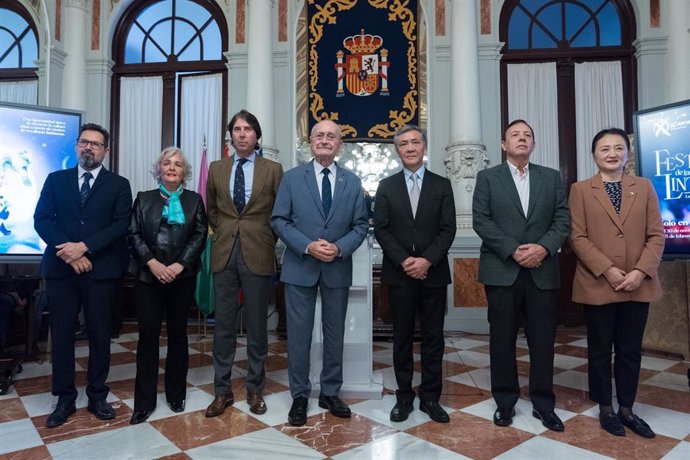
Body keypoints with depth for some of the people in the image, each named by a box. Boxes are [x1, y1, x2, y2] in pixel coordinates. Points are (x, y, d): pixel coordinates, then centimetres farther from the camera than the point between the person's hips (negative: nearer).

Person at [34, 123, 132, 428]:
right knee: (61, 334, 6)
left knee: (100, 334, 5)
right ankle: (65, 399, 19)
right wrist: (67, 250, -12)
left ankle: (97, 396, 19)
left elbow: (121, 225, -5)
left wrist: (84, 246, -16)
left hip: (101, 270, -1)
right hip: (60, 268, 2)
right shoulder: (55, 180, 12)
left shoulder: (119, 185, 5)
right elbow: (41, 219, 2)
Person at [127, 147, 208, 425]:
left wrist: (179, 265, -12)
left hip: (182, 276, 0)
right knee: (148, 334, 1)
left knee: (178, 334, 8)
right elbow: (133, 233, 1)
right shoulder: (144, 198, 10)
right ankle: (144, 401, 11)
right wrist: (153, 263, -12)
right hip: (148, 275, 0)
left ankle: (176, 394, 22)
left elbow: (200, 235, -1)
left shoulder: (194, 200, 8)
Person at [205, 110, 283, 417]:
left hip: (258, 255, -2)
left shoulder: (273, 169, 1)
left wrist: (267, 239, 2)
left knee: (257, 326, 7)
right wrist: (224, 233, 10)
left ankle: (255, 389, 22)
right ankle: (222, 390, 21)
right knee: (223, 325, 8)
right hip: (224, 254, 3)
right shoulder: (216, 169, 10)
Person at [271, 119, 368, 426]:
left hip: (338, 268, 2)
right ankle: (299, 396, 21)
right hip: (300, 267, -2)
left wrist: (340, 248, -14)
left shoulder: (352, 182, 7)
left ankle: (330, 393, 28)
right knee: (299, 333, 5)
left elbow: (360, 225, 4)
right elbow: (279, 220, -3)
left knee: (335, 333, 11)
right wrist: (307, 246, -16)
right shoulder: (292, 178, 2)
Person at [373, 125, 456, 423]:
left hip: (434, 273, 0)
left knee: (433, 337, 7)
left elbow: (448, 229, -1)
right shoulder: (386, 186, 7)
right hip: (399, 273, 0)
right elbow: (380, 229, 0)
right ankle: (404, 396, 20)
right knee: (402, 337, 7)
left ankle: (430, 397, 20)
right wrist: (403, 260, -12)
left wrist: (427, 260, -14)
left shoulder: (442, 185, 6)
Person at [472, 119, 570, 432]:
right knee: (502, 340, 6)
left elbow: (563, 219, 4)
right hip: (502, 270, -2)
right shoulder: (487, 177, 5)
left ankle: (543, 404, 23)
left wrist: (543, 247, -14)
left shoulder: (552, 177, 12)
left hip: (543, 271, 2)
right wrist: (512, 250, -15)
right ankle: (505, 401, 21)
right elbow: (481, 221, -6)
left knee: (543, 340, 7)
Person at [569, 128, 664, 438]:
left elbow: (656, 235, 3)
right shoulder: (581, 190, 1)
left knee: (631, 350, 11)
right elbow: (578, 237, -6)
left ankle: (626, 409, 26)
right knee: (600, 350, 8)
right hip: (597, 284, -2)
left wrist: (641, 271, -11)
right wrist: (607, 270, -15)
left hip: (639, 285, 3)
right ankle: (606, 409, 23)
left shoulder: (644, 187, 8)